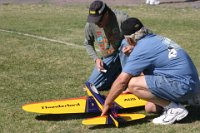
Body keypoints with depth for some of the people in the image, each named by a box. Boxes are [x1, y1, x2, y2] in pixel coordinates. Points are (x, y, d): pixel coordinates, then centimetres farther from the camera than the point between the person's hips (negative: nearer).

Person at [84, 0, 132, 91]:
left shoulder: (121, 18, -26)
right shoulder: (90, 25, -12)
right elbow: (88, 43, 8)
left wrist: (133, 46, -38)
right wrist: (96, 58, -7)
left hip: (123, 54, -4)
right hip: (107, 58, 4)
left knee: (125, 44, -38)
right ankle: (118, 72, 20)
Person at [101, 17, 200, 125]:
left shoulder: (142, 48, -13)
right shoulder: (154, 39, 14)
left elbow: (121, 81, -12)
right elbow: (145, 71, 29)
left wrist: (107, 104, 1)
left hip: (183, 85, -9)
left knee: (133, 84, -15)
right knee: (150, 107, 17)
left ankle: (174, 108, -9)